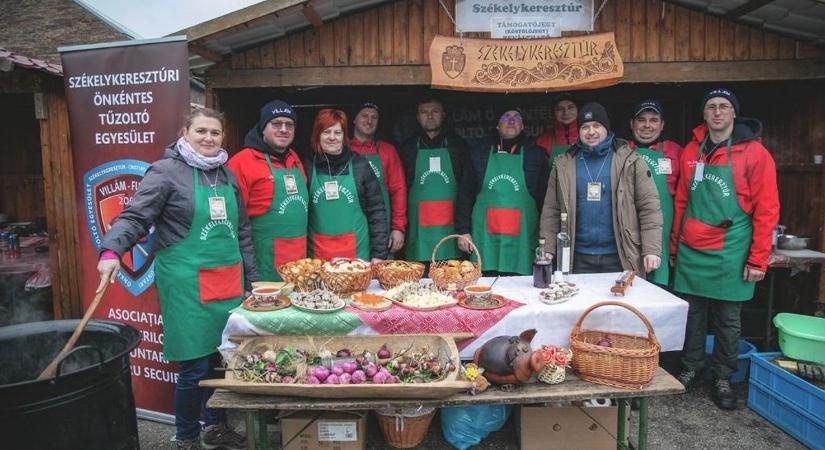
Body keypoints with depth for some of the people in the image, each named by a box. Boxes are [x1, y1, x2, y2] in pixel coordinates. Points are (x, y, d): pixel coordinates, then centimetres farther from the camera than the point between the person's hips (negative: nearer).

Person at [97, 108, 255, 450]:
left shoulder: (226, 174, 14)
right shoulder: (167, 171, -6)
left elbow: (241, 230, 18)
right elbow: (135, 217, -12)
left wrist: (251, 278, 16)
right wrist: (111, 251, -31)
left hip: (228, 281, 6)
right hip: (187, 284, -6)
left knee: (223, 359, 13)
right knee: (194, 366, 0)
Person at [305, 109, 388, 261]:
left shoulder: (360, 165, 1)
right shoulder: (308, 167, 3)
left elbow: (376, 210, 2)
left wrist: (379, 253, -3)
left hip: (357, 250, 0)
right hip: (319, 252, 1)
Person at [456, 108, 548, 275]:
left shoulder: (536, 155, 8)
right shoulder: (480, 154, 10)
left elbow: (545, 198, 8)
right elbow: (465, 194, 9)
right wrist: (463, 230, 2)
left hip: (521, 241, 0)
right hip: (485, 241, 0)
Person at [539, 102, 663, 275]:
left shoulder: (629, 161, 2)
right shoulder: (564, 165, 6)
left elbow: (649, 207, -2)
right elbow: (551, 212, 5)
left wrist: (651, 250, -10)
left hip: (620, 259, -1)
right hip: (579, 259, 1)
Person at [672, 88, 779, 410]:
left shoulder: (754, 153, -5)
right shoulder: (691, 151, 6)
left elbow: (766, 210, -6)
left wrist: (758, 259, -9)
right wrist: (675, 245, 10)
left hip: (729, 254, -3)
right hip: (691, 252, 3)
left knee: (727, 319, 8)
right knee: (692, 314, 12)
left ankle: (723, 379, 24)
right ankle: (691, 368, 29)